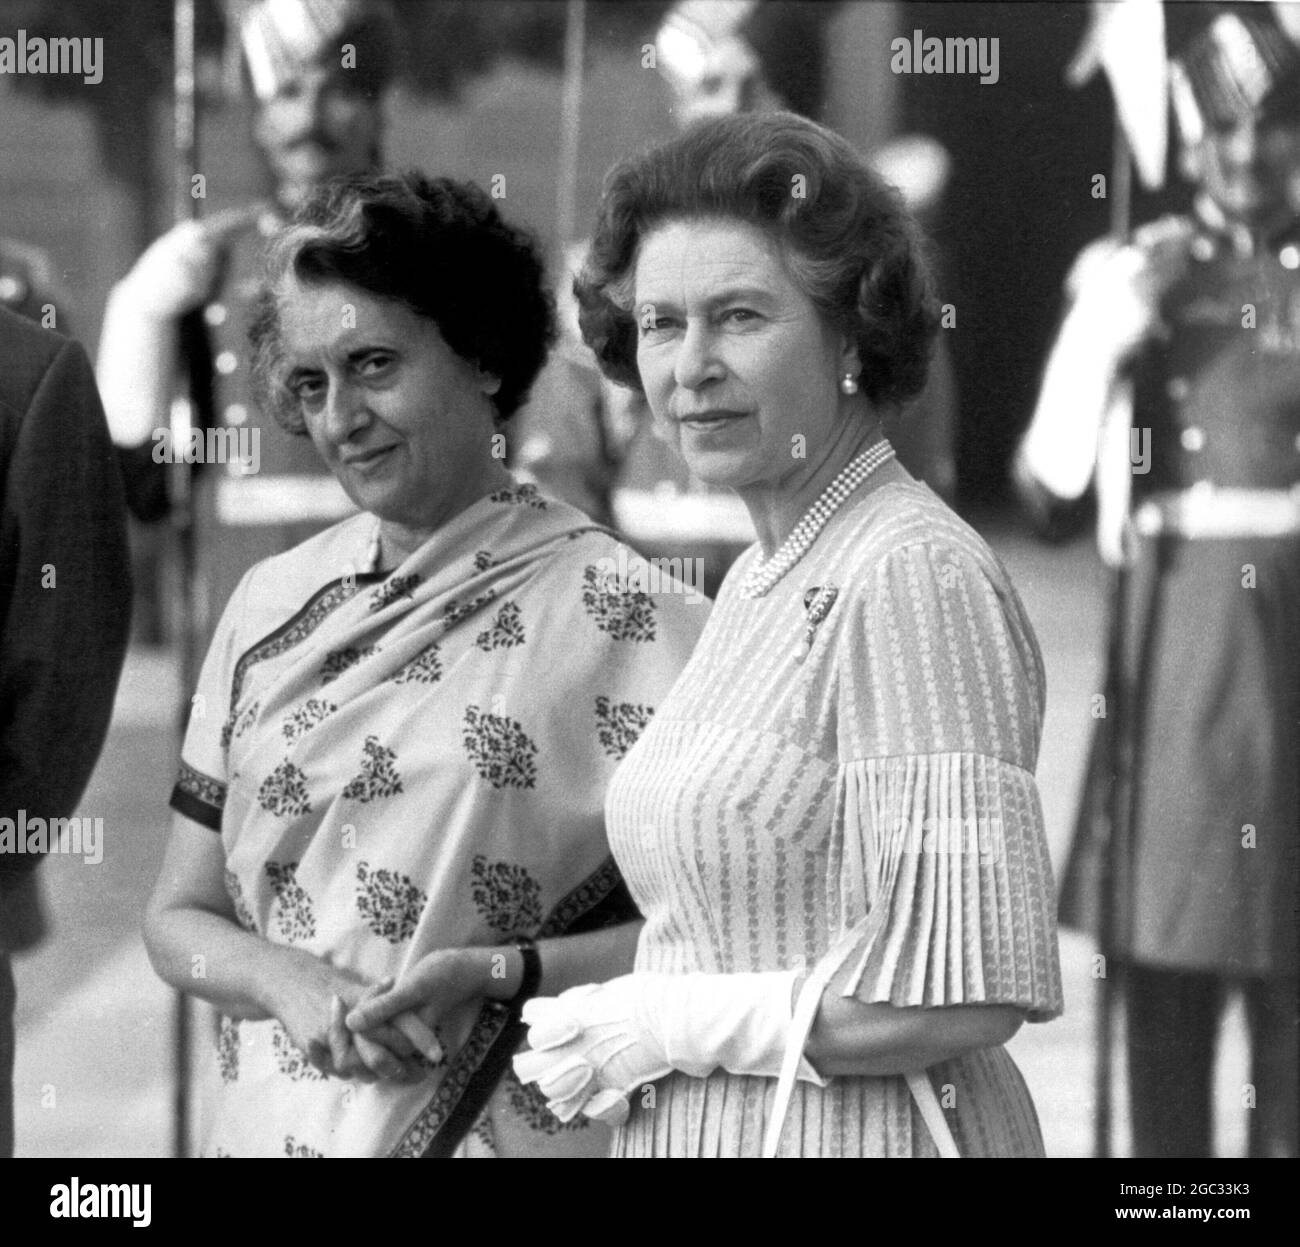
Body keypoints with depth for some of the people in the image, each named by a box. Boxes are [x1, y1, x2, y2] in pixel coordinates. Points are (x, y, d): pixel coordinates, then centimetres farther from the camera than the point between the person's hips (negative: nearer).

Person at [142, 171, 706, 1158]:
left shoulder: (616, 613, -9)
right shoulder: (272, 605, 5)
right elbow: (181, 918, 8)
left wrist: (502, 976, -19)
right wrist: (294, 985, -11)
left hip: (505, 1124, -4)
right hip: (274, 1121, 4)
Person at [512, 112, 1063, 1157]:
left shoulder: (912, 578, -17)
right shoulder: (762, 580, 9)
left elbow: (969, 990, -24)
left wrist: (657, 1028, -15)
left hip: (859, 1134, -8)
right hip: (694, 1132, 8)